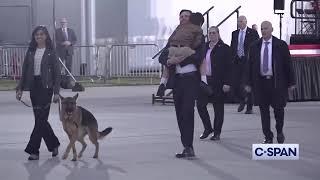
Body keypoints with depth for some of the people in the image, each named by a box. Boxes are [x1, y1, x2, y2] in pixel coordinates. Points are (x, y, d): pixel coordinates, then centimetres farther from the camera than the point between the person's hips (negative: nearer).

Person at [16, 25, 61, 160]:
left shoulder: (50, 52, -2)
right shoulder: (31, 51, 10)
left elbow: (56, 72, -3)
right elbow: (24, 71, 13)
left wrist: (56, 92, -9)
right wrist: (20, 88, 7)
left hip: (46, 86, -5)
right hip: (34, 86, 5)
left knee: (40, 118, -9)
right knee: (40, 119, 8)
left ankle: (33, 150, -8)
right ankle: (54, 144, 23)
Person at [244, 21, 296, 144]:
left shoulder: (281, 45, -1)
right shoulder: (255, 46, 7)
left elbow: (288, 64, 0)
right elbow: (250, 65, 9)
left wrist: (291, 82, -3)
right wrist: (248, 83, 3)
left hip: (277, 83, -2)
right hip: (260, 82, 2)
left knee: (278, 108, 0)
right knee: (264, 110, 4)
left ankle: (279, 131, 26)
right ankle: (268, 137, 12)